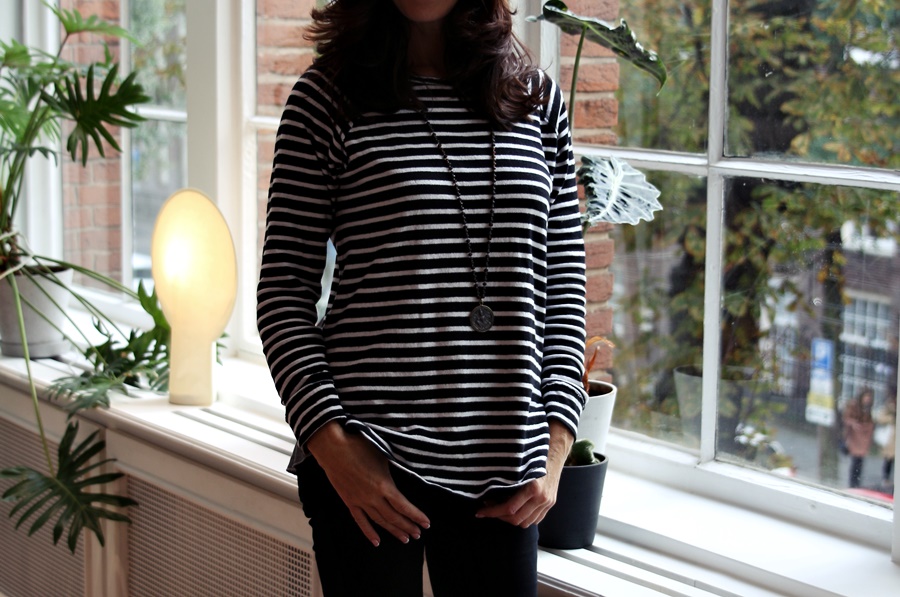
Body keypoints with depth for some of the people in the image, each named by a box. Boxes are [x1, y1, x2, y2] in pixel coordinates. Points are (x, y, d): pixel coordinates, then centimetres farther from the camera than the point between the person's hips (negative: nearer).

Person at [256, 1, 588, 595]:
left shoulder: (537, 98, 9)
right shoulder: (329, 98, -1)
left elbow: (565, 280, 10)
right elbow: (285, 290, -2)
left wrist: (555, 444, 1)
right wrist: (331, 444, -12)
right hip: (373, 459, -2)